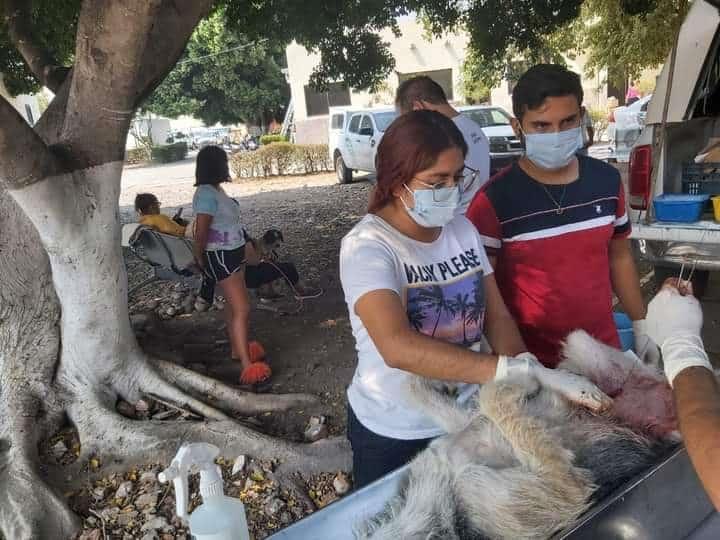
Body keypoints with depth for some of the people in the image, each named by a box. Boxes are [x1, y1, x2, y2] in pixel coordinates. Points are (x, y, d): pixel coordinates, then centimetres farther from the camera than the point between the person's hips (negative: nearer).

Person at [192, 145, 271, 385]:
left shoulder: (216, 189, 7)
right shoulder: (206, 194, -22)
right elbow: (201, 232, -21)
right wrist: (200, 259, -7)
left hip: (233, 252, 10)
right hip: (220, 257, -10)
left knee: (234, 304, 19)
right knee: (242, 309, -10)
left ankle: (236, 349, 34)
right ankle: (247, 365, -6)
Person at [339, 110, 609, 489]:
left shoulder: (462, 229, -4)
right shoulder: (367, 246, -24)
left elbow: (497, 317, -2)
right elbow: (397, 347, -38)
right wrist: (519, 370, -42)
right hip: (393, 433, -5)